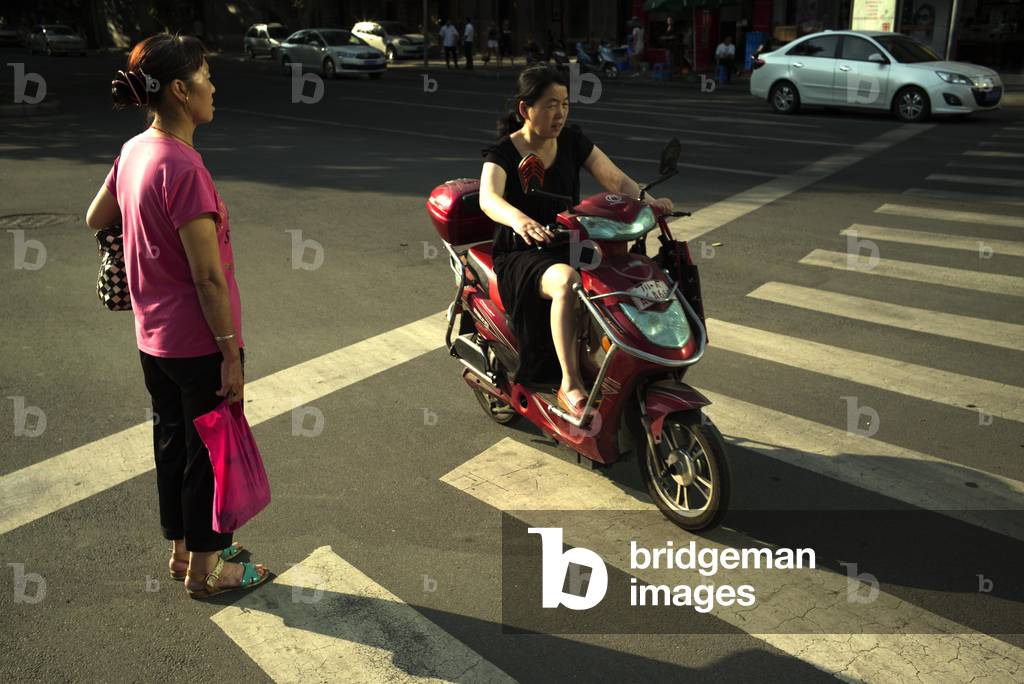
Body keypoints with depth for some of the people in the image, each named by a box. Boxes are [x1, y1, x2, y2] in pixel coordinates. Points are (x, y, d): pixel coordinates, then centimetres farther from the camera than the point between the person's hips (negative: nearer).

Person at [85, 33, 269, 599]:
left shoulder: (133, 151, 2)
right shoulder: (182, 166, -25)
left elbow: (95, 219, 18)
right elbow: (208, 276, -23)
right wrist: (231, 352, -18)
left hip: (152, 339, 9)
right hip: (198, 343, -9)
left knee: (173, 442, 20)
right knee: (210, 451, 8)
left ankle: (182, 549, 38)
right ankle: (205, 569, 24)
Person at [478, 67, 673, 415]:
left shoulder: (572, 141, 5)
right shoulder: (502, 153, -9)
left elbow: (616, 179, -3)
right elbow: (488, 198, -29)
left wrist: (649, 201, -25)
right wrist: (519, 220, -52)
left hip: (570, 247, 5)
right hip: (521, 257, -5)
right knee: (567, 282, -38)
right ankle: (570, 383, -33)